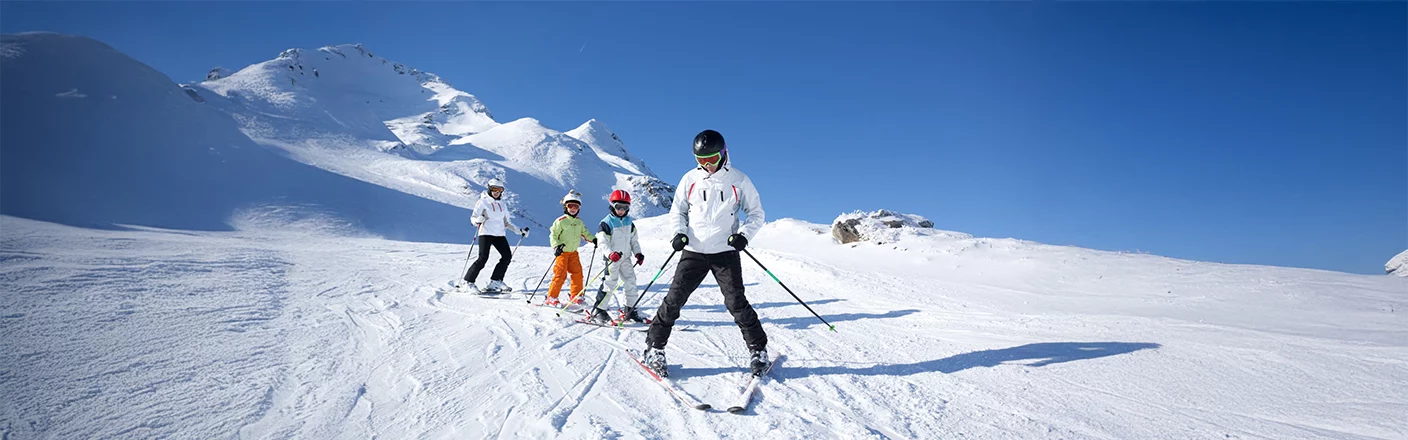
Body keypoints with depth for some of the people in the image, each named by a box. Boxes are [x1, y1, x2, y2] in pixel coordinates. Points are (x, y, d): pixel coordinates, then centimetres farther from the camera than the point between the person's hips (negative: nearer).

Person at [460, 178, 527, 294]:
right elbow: (473, 218, -5)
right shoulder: (483, 201, 0)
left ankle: (495, 281, 3)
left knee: (507, 256, -7)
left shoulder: (502, 204, 17)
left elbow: (507, 222, 23)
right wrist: (478, 220, -29)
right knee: (483, 258, -15)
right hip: (486, 233, -6)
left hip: (500, 233, 6)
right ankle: (467, 282, -6)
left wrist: (520, 230, 16)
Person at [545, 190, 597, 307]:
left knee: (577, 273, 4)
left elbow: (585, 233, 21)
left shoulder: (579, 222, 9)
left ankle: (576, 296, 16)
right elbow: (553, 235, -10)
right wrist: (556, 246, -23)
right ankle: (551, 297, 0)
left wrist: (593, 239, 6)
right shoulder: (560, 221, -10)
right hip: (562, 252, -6)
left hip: (573, 252, 6)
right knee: (560, 274, -9)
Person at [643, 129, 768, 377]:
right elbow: (677, 210, 13)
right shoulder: (690, 179, 3)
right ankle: (654, 348, 11)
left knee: (736, 303, -4)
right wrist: (679, 233, -6)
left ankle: (758, 350, 13)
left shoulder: (739, 180, -1)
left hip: (726, 252, -1)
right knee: (675, 298, -1)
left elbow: (756, 213, 6)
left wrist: (744, 235, -11)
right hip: (694, 251, 2)